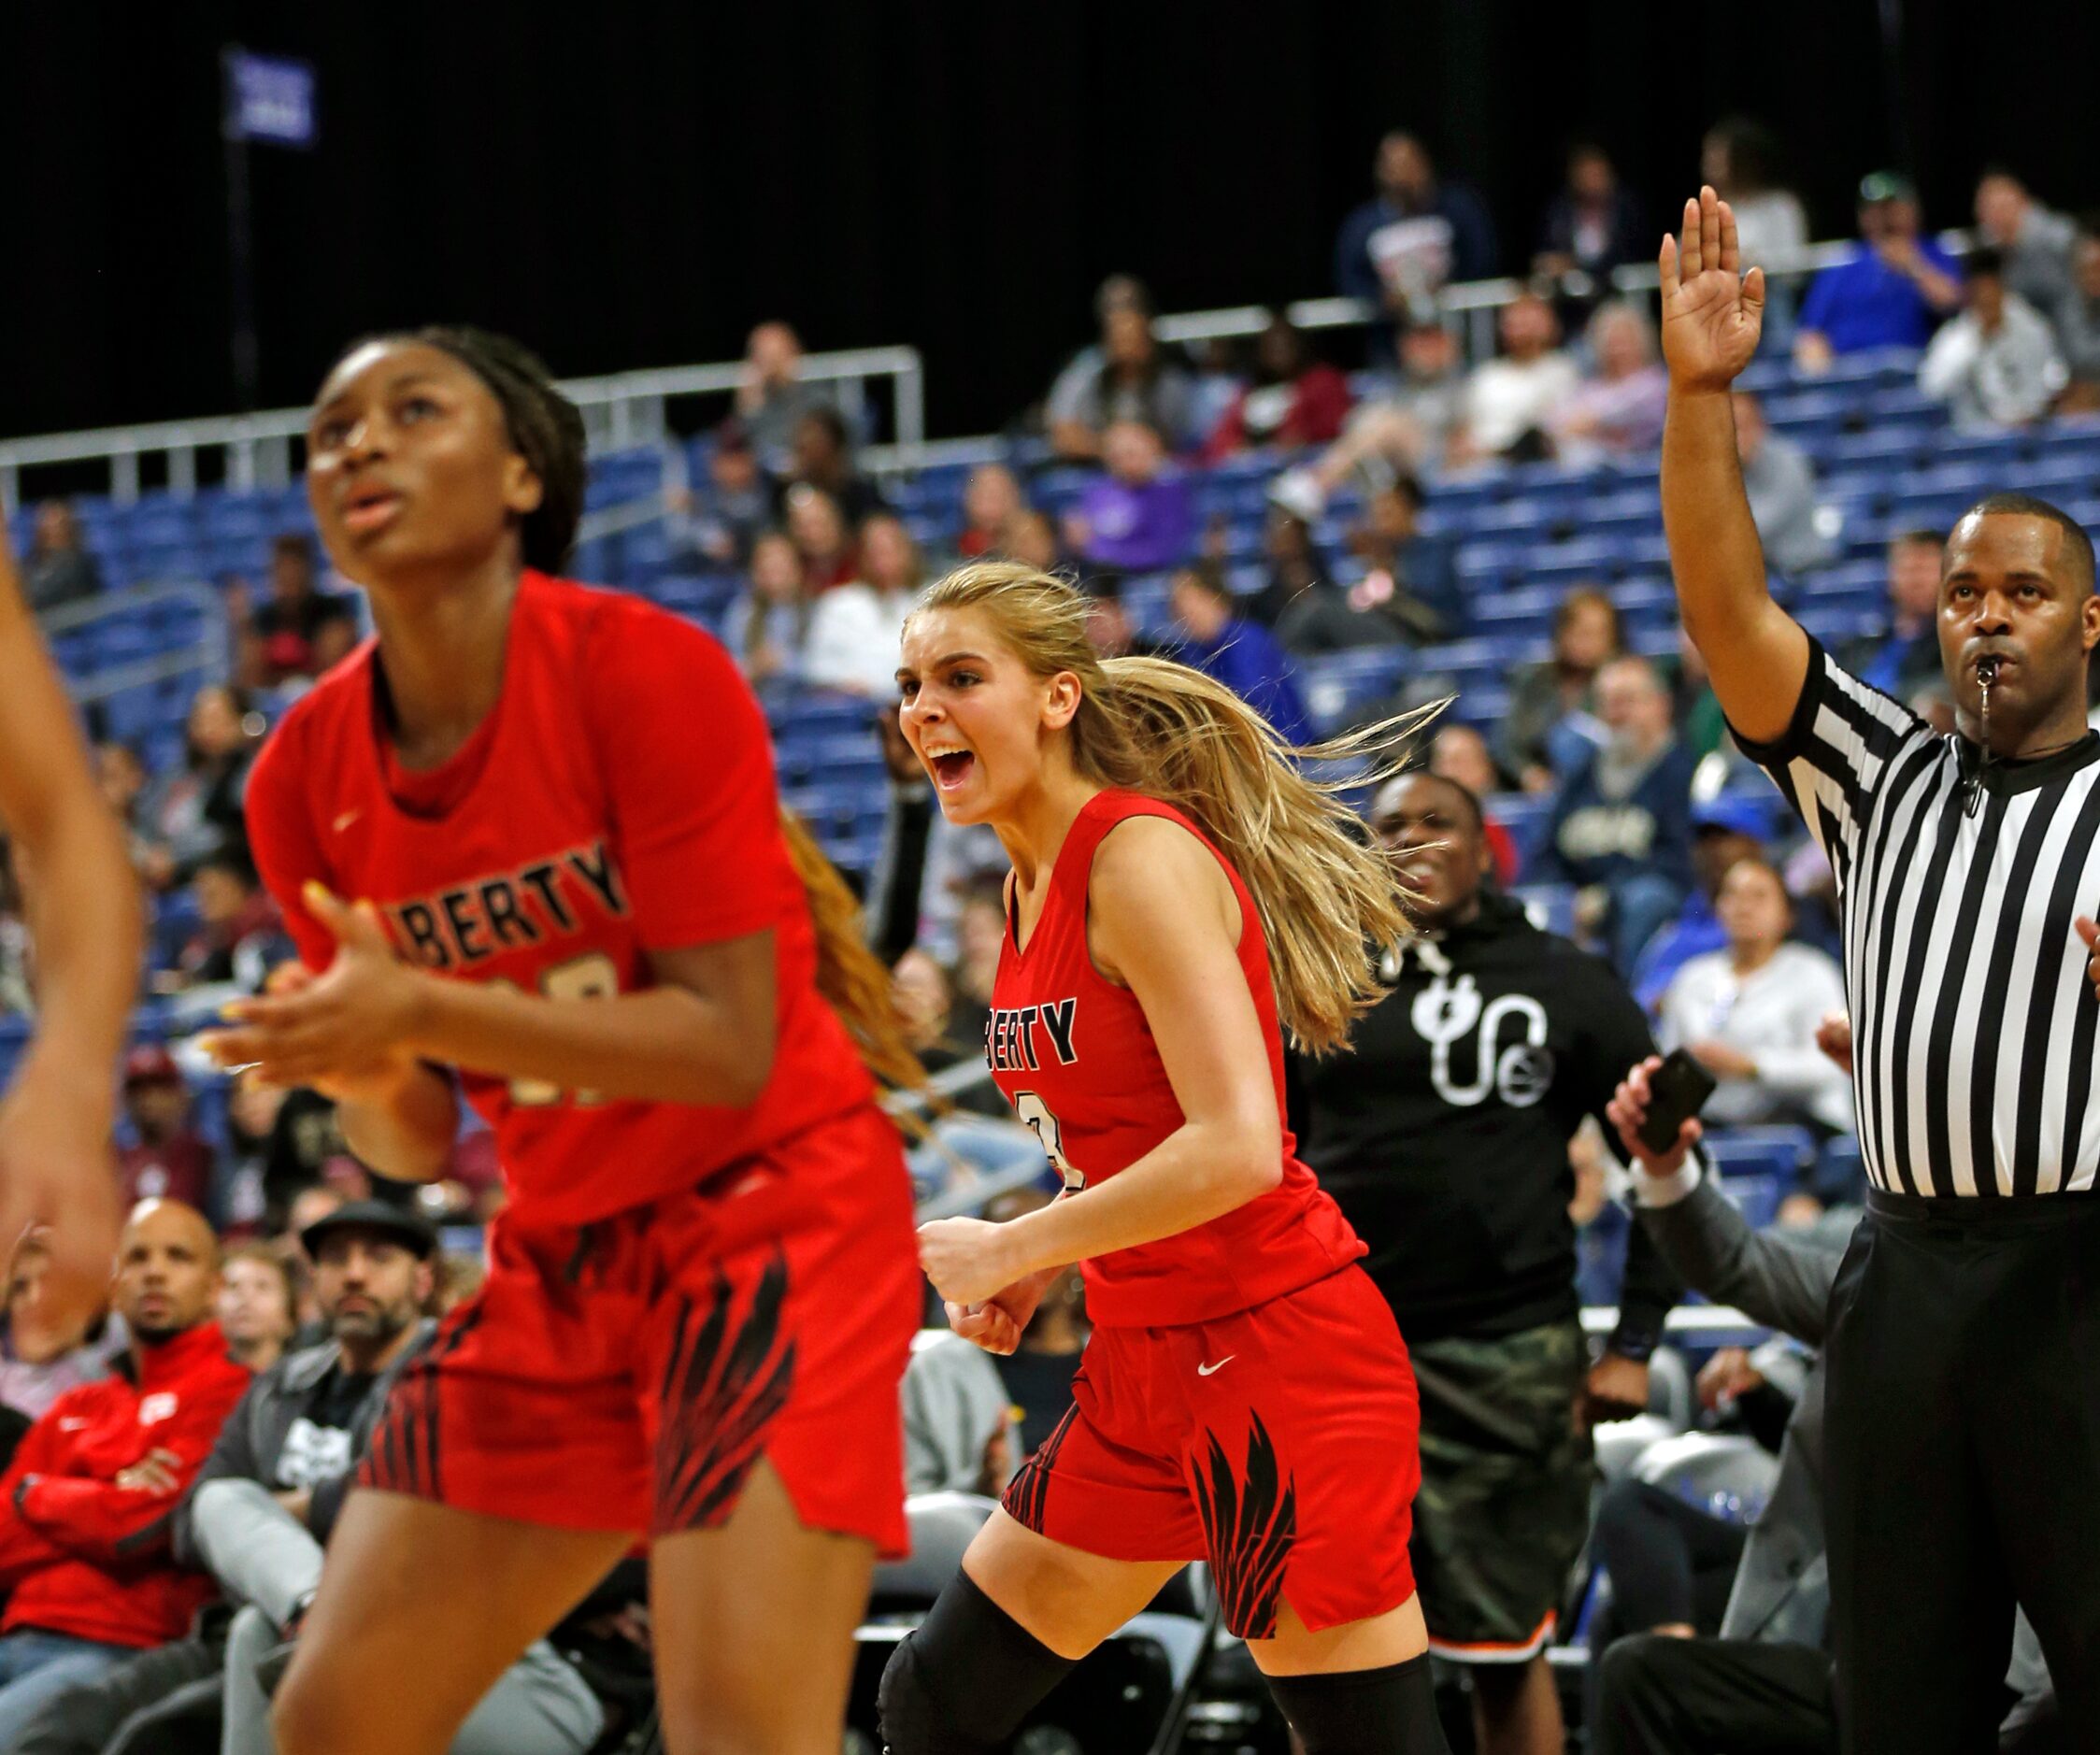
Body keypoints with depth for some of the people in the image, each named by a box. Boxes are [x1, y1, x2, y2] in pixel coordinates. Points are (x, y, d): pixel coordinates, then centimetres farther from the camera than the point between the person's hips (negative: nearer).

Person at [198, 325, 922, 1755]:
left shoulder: (645, 671, -16)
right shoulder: (308, 777, 0)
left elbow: (733, 1046, -19)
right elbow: (417, 1143, 8)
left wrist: (429, 1011, -28)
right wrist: (363, 1074, -17)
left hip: (771, 1210, -6)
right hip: (563, 1251, 6)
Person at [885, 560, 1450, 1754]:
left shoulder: (1144, 856, -16)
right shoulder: (1031, 883, 10)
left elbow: (1234, 1148, -25)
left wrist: (1014, 1249, -16)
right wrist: (1037, 1272, 7)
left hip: (1278, 1356, -9)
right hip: (1149, 1362, 9)